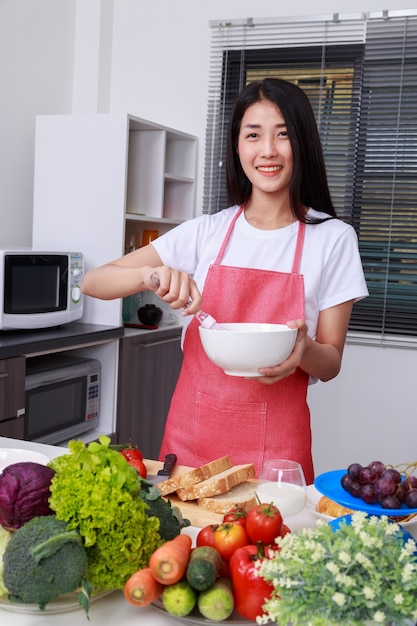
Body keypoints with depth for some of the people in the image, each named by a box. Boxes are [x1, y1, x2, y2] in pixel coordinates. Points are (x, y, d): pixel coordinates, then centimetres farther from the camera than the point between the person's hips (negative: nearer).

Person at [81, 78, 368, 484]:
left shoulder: (333, 239, -4)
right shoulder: (208, 232, 0)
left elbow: (330, 364, 0)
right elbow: (93, 282, -2)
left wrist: (303, 350, -22)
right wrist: (151, 275, -22)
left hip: (275, 445, -1)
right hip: (192, 435, 2)